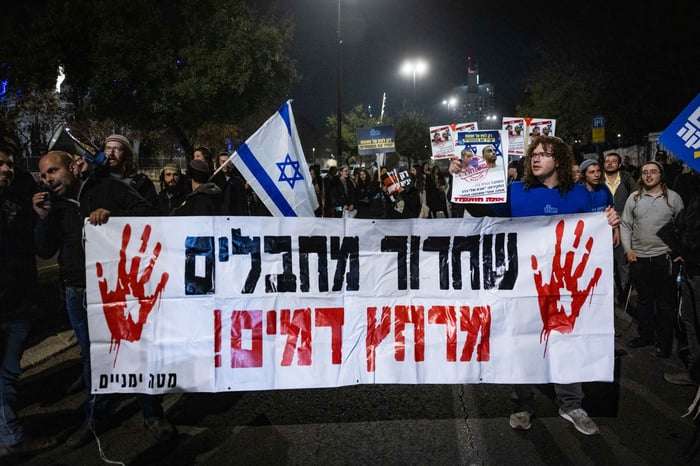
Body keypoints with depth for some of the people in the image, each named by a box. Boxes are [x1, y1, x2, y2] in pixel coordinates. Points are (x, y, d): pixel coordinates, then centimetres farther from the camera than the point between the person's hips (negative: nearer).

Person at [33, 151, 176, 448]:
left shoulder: (107, 188, -3)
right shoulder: (53, 204, 9)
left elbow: (147, 212, -10)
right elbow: (44, 252, 7)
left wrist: (112, 213, -25)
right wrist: (44, 219, -9)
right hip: (79, 294, 4)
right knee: (92, 357, 14)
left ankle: (152, 415, 18)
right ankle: (95, 418, 30)